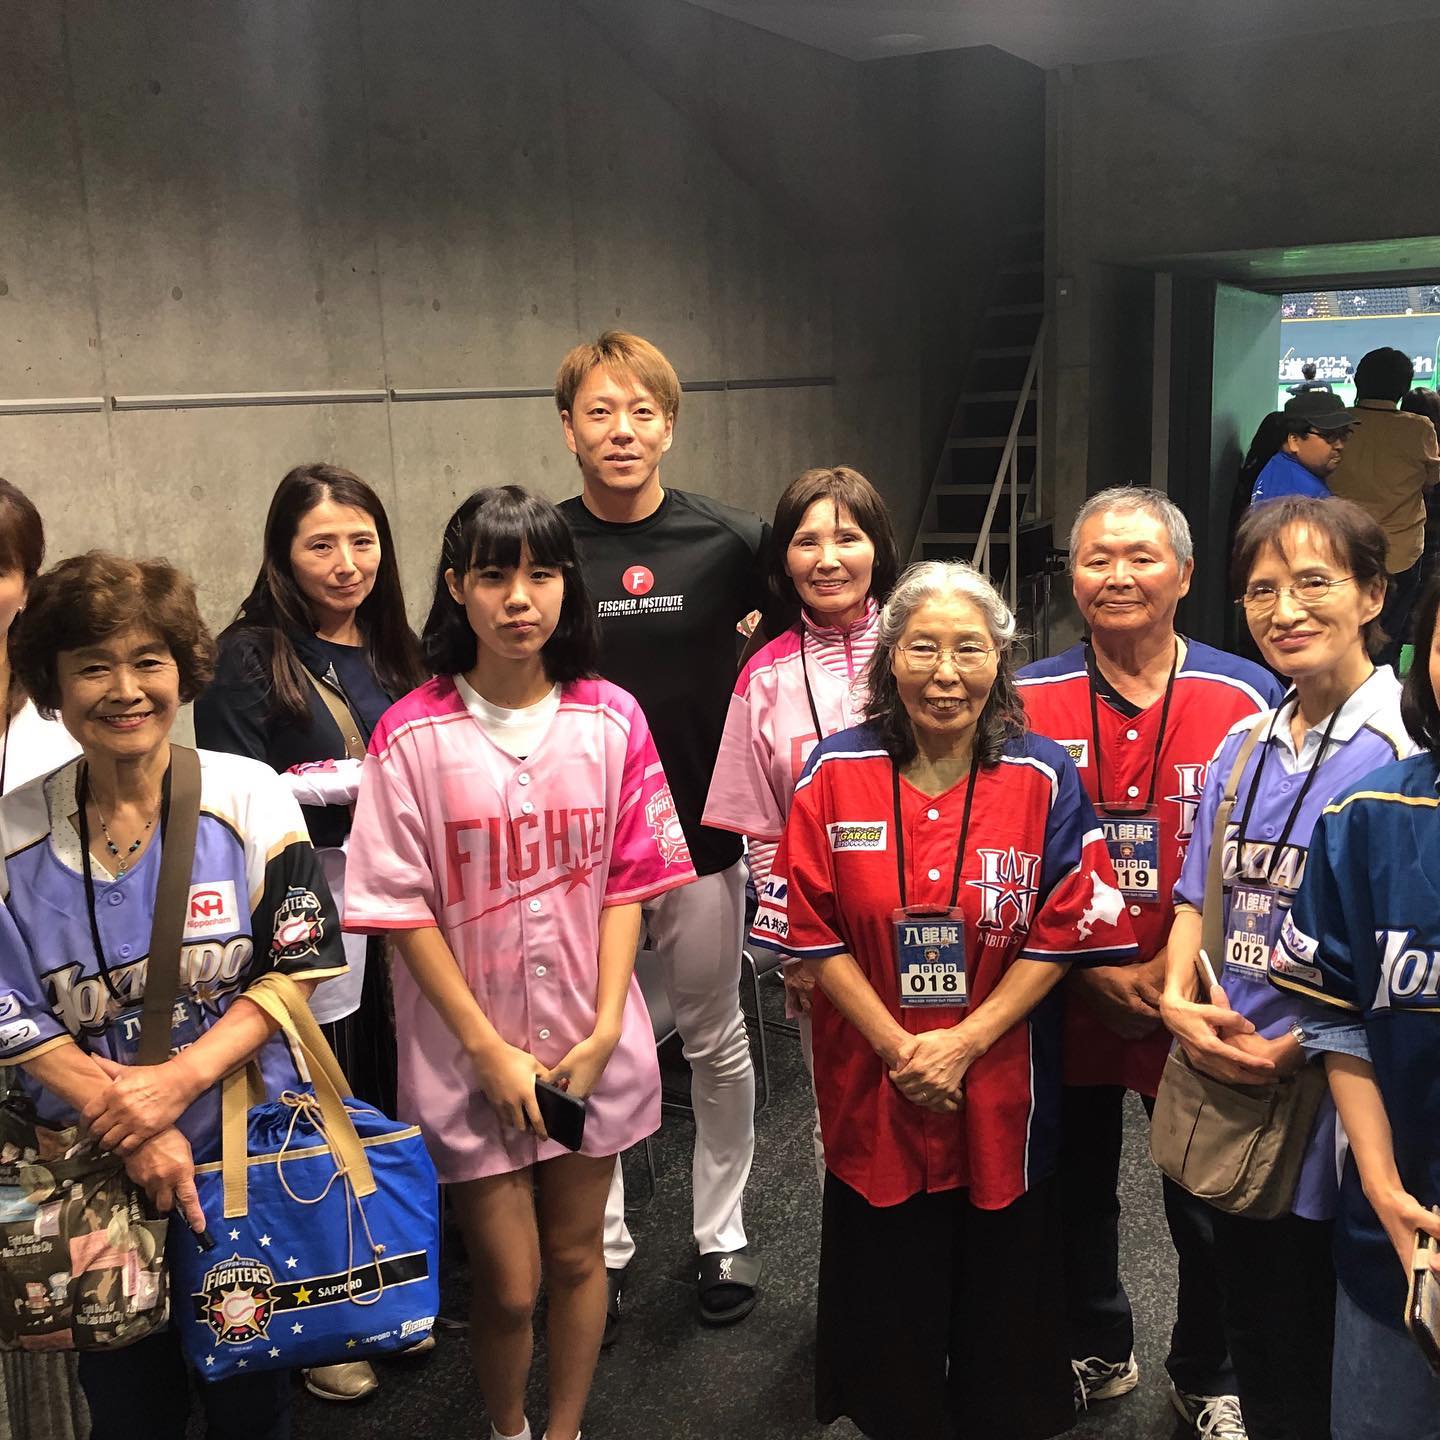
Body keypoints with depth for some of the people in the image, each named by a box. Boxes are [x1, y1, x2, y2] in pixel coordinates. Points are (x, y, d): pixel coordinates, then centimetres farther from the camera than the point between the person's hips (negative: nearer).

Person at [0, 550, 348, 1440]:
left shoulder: (250, 798, -9)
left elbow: (298, 968, -8)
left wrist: (180, 1077, -20)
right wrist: (131, 1128, -15)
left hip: (253, 1152, 0)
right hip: (101, 1166, 1)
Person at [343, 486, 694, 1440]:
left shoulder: (610, 720, -4)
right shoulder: (414, 735, -11)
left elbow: (626, 884, -1)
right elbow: (402, 908, -9)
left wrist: (604, 1030, -9)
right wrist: (490, 1050, -11)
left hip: (590, 1047, 2)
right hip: (471, 1051, -2)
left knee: (576, 1255, 17)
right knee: (509, 1282, 7)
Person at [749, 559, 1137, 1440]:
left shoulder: (1043, 777, -7)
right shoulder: (839, 771, -6)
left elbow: (1064, 935, -7)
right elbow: (812, 931, -7)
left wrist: (964, 1043, -15)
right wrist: (897, 1048, -13)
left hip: (1001, 1089, 0)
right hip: (871, 1090, 0)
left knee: (1002, 1288, 17)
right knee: (886, 1291, 16)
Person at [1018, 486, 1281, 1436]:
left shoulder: (1248, 698, -6)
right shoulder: (1029, 702, -3)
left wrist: (1180, 973, -14)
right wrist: (1093, 973, -10)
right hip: (1067, 1007, 1)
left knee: (1209, 1207, 12)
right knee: (1076, 1193, 18)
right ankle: (1098, 1352, 44)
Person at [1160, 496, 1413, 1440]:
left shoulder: (1409, 747, -13)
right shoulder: (1245, 745, 8)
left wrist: (1297, 1046, -19)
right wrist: (1179, 1000, -3)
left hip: (1334, 1108, -6)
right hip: (1226, 1085, 6)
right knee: (1255, 1353, 22)